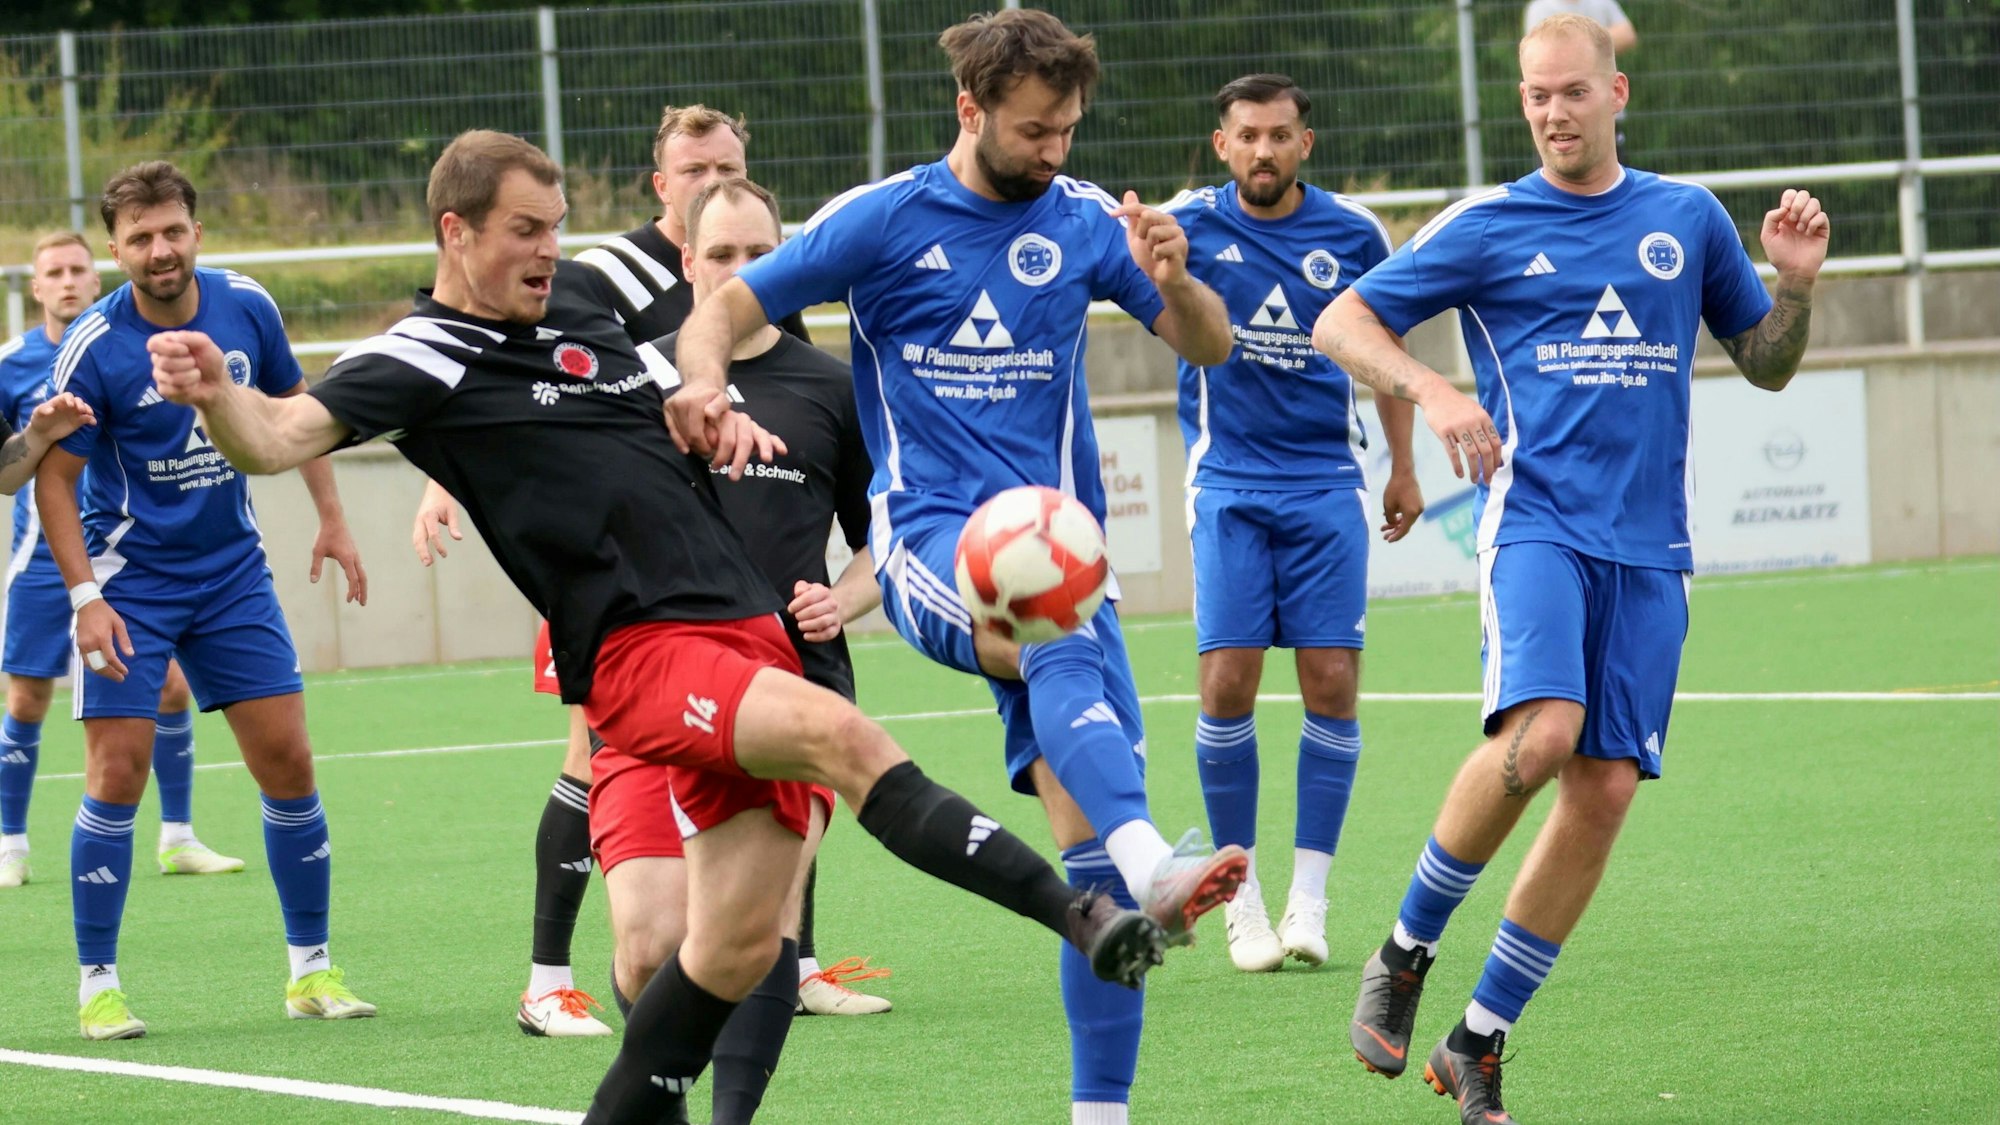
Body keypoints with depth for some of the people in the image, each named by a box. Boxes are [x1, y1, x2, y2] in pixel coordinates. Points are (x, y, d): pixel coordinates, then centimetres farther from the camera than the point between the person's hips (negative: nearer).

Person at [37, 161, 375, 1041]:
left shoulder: (246, 308, -5)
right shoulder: (93, 348, -17)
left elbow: (292, 409, 13)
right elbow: (52, 477, -10)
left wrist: (332, 519, 10)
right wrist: (86, 596, -18)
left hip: (233, 573, 4)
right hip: (130, 585, -4)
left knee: (286, 759, 1)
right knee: (118, 772, -9)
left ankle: (311, 968, 12)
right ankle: (98, 986, 1)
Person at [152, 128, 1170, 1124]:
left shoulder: (580, 296, 16)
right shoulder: (425, 357, -5)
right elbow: (279, 438, -18)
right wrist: (215, 395, -39)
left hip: (751, 631, 8)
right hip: (642, 656, -8)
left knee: (738, 943, 3)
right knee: (842, 738, -32)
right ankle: (1077, 911, -39)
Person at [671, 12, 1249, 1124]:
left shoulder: (1082, 220, 8)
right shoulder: (884, 218, 0)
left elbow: (1212, 345, 8)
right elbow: (728, 307, 2)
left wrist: (1171, 280, -14)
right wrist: (704, 381, -21)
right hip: (932, 536, -4)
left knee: (1091, 837, -7)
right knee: (1066, 649, -38)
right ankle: (1150, 863, -61)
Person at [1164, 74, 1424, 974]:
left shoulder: (1354, 234, 2)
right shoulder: (1191, 225, -4)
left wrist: (1402, 467, 19)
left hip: (1327, 484, 1)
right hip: (1228, 485, -1)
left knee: (1332, 686, -6)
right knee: (1227, 686, -9)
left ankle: (1308, 899, 3)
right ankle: (1241, 894, 4)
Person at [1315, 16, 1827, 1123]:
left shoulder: (1688, 218, 13)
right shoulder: (1485, 228, 5)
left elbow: (1768, 366, 21)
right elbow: (1339, 323, 7)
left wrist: (1796, 283, 1)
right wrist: (1432, 393, -10)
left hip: (1648, 545, 3)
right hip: (1535, 520, -3)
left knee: (1605, 791, -4)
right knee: (1540, 731, -27)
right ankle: (1405, 950, -6)